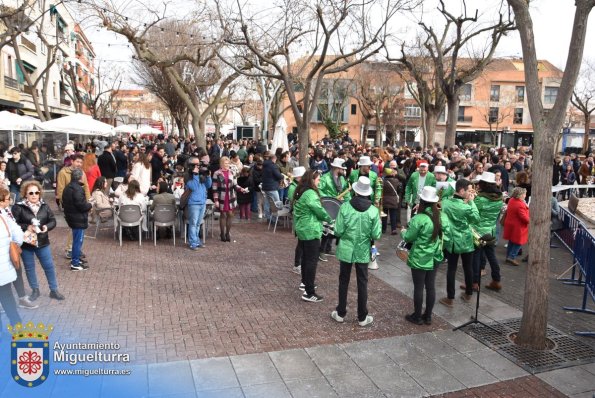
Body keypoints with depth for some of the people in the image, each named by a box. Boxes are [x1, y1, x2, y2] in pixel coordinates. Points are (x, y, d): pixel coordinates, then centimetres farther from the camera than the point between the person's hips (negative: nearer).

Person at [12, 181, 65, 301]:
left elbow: (53, 221, 4)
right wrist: (26, 227, -24)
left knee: (49, 266, 9)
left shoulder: (44, 206, 0)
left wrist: (47, 227, -16)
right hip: (26, 244, -2)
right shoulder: (18, 207, -12)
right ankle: (35, 290, 32)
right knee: (29, 268, 13)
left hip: (42, 242, 3)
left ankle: (54, 290, 23)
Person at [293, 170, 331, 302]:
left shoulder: (300, 192, 9)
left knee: (305, 257, 22)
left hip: (302, 229, 10)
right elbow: (319, 210, -18)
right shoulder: (310, 194, -20)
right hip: (311, 231, -10)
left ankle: (305, 282, 36)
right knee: (312, 260, -5)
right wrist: (329, 219, 1)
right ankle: (309, 293, -3)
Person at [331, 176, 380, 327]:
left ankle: (340, 313, 27)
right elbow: (376, 235, -10)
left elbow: (338, 231, -12)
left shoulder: (345, 207, -13)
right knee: (362, 283, 12)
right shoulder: (373, 211, -11)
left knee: (343, 281, 15)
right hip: (363, 251, 0)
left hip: (346, 250, 0)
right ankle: (362, 317, 22)